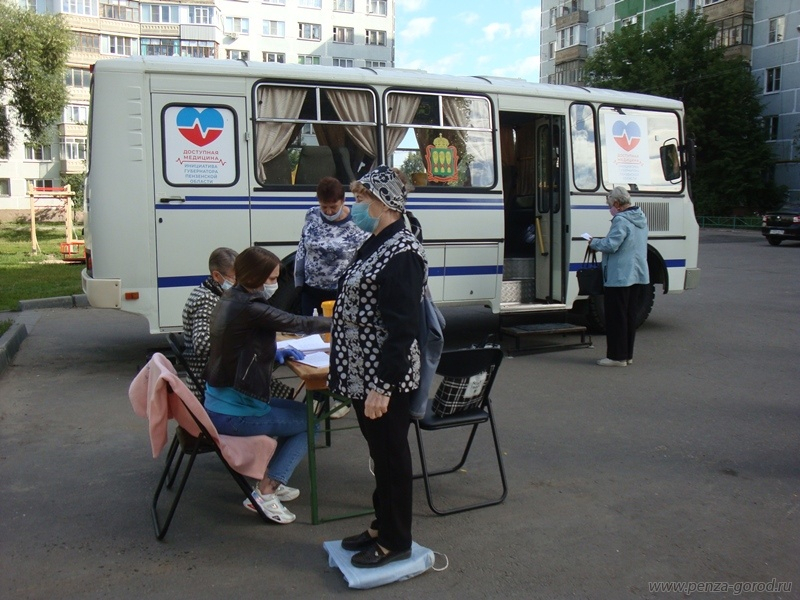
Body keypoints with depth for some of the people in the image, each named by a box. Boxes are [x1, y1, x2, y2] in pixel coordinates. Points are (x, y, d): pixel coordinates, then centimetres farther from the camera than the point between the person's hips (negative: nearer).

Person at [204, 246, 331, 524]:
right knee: (308, 421, 6)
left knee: (297, 410, 21)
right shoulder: (249, 308, -23)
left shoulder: (231, 300, 6)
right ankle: (266, 492, 6)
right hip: (232, 414, -9)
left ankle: (270, 483, 25)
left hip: (218, 402, 9)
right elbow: (299, 324, -16)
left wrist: (276, 352, 2)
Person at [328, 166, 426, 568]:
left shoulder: (402, 253, -19)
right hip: (362, 373, 9)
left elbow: (402, 328, -23)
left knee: (391, 455, 5)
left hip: (383, 379, -9)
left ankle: (396, 541, 22)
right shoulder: (374, 245, 11)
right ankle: (381, 526, 36)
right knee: (378, 451, 20)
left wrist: (383, 385, -24)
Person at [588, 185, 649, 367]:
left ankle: (617, 356, 3)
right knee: (630, 316, 14)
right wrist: (601, 241, 15)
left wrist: (594, 242, -5)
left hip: (619, 277, -9)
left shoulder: (621, 220, -18)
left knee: (616, 317, -1)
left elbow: (611, 245, -23)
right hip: (638, 275, 9)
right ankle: (627, 354, 21)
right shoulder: (640, 218, 13)